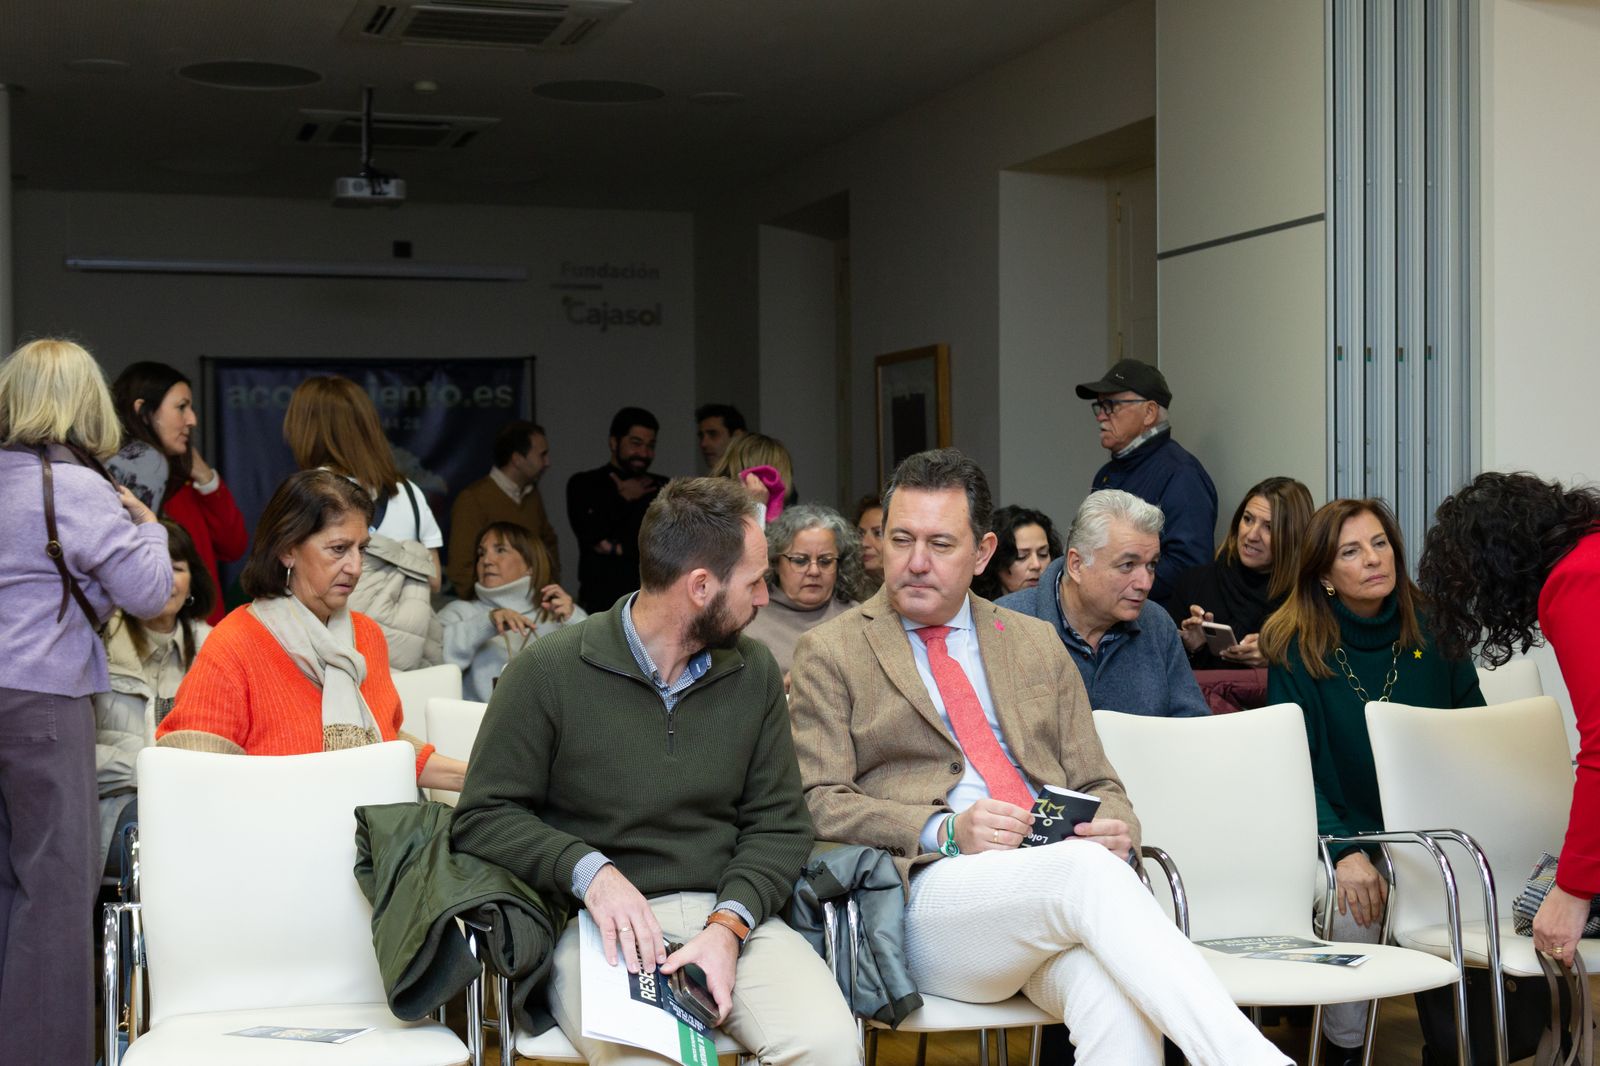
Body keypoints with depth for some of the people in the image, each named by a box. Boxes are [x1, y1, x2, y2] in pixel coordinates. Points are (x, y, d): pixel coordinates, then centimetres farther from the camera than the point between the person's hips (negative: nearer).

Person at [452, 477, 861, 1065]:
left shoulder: (753, 671, 10)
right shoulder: (550, 669, -4)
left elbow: (779, 822, 9)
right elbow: (483, 816, -1)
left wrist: (729, 923, -10)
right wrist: (588, 869, -18)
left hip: (731, 914, 4)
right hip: (605, 925, -3)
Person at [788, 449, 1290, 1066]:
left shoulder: (1037, 645, 24)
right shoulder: (829, 654, 12)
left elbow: (1098, 786, 23)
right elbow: (817, 805, 1)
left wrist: (1116, 830, -2)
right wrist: (945, 831, -14)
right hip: (933, 887, -3)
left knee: (1117, 998, -35)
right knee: (1087, 871, -35)